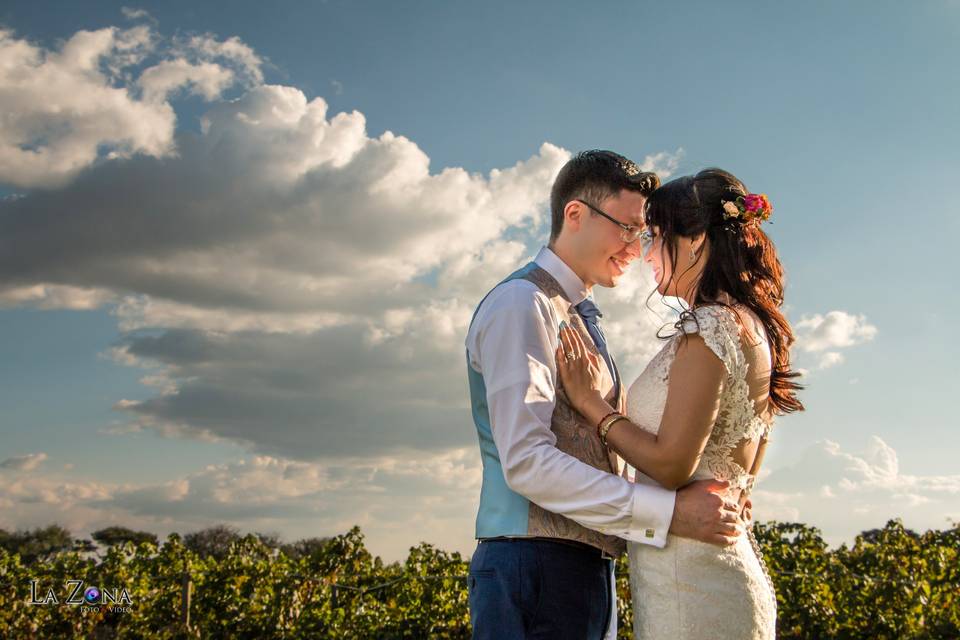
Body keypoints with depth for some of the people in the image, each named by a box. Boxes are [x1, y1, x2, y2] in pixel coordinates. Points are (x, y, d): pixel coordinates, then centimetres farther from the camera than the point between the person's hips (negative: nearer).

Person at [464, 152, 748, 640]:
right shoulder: (521, 304, -10)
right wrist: (667, 512, -22)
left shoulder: (583, 318, 19)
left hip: (587, 571, 9)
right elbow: (526, 461, -20)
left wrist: (702, 494, 4)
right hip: (536, 567, -9)